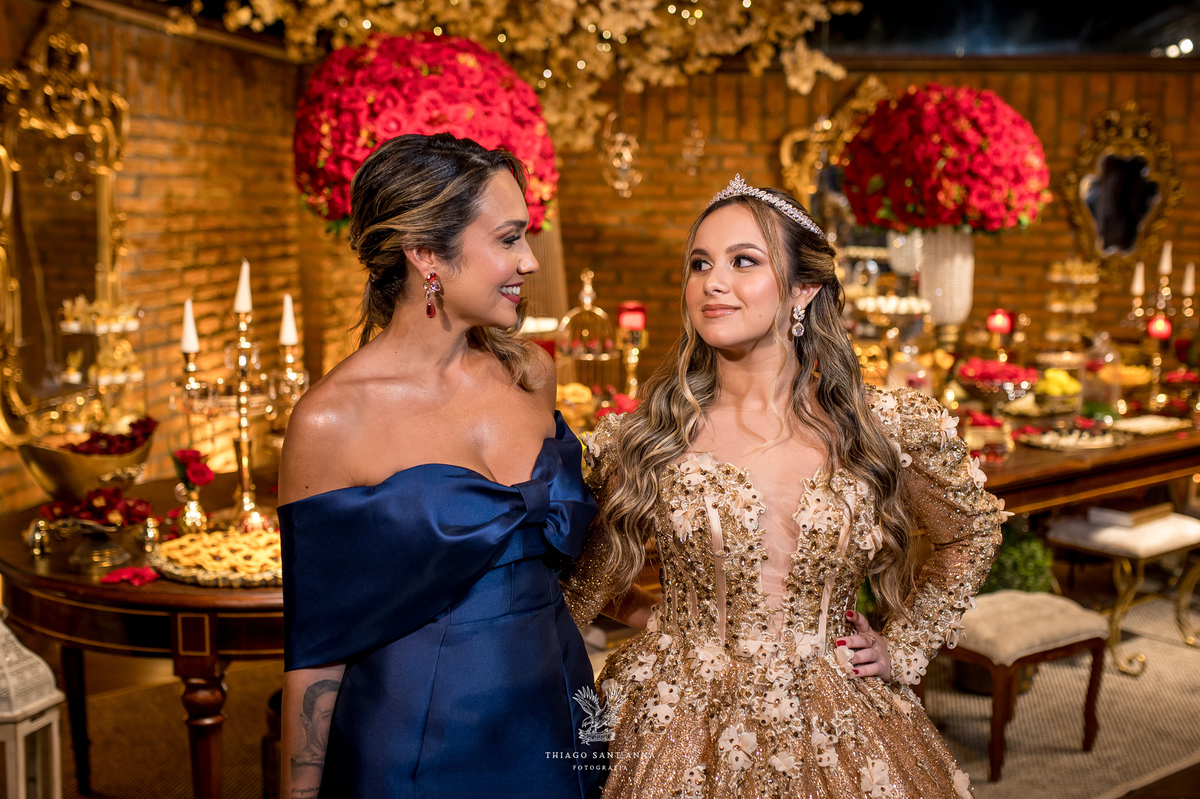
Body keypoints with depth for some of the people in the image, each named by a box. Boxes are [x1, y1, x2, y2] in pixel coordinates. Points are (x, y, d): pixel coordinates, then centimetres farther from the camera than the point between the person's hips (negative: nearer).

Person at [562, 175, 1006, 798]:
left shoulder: (885, 428, -8)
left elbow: (973, 531, 11)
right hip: (682, 731, -1)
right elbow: (586, 582, 4)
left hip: (833, 734, 1)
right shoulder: (644, 437, -10)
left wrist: (904, 649, 8)